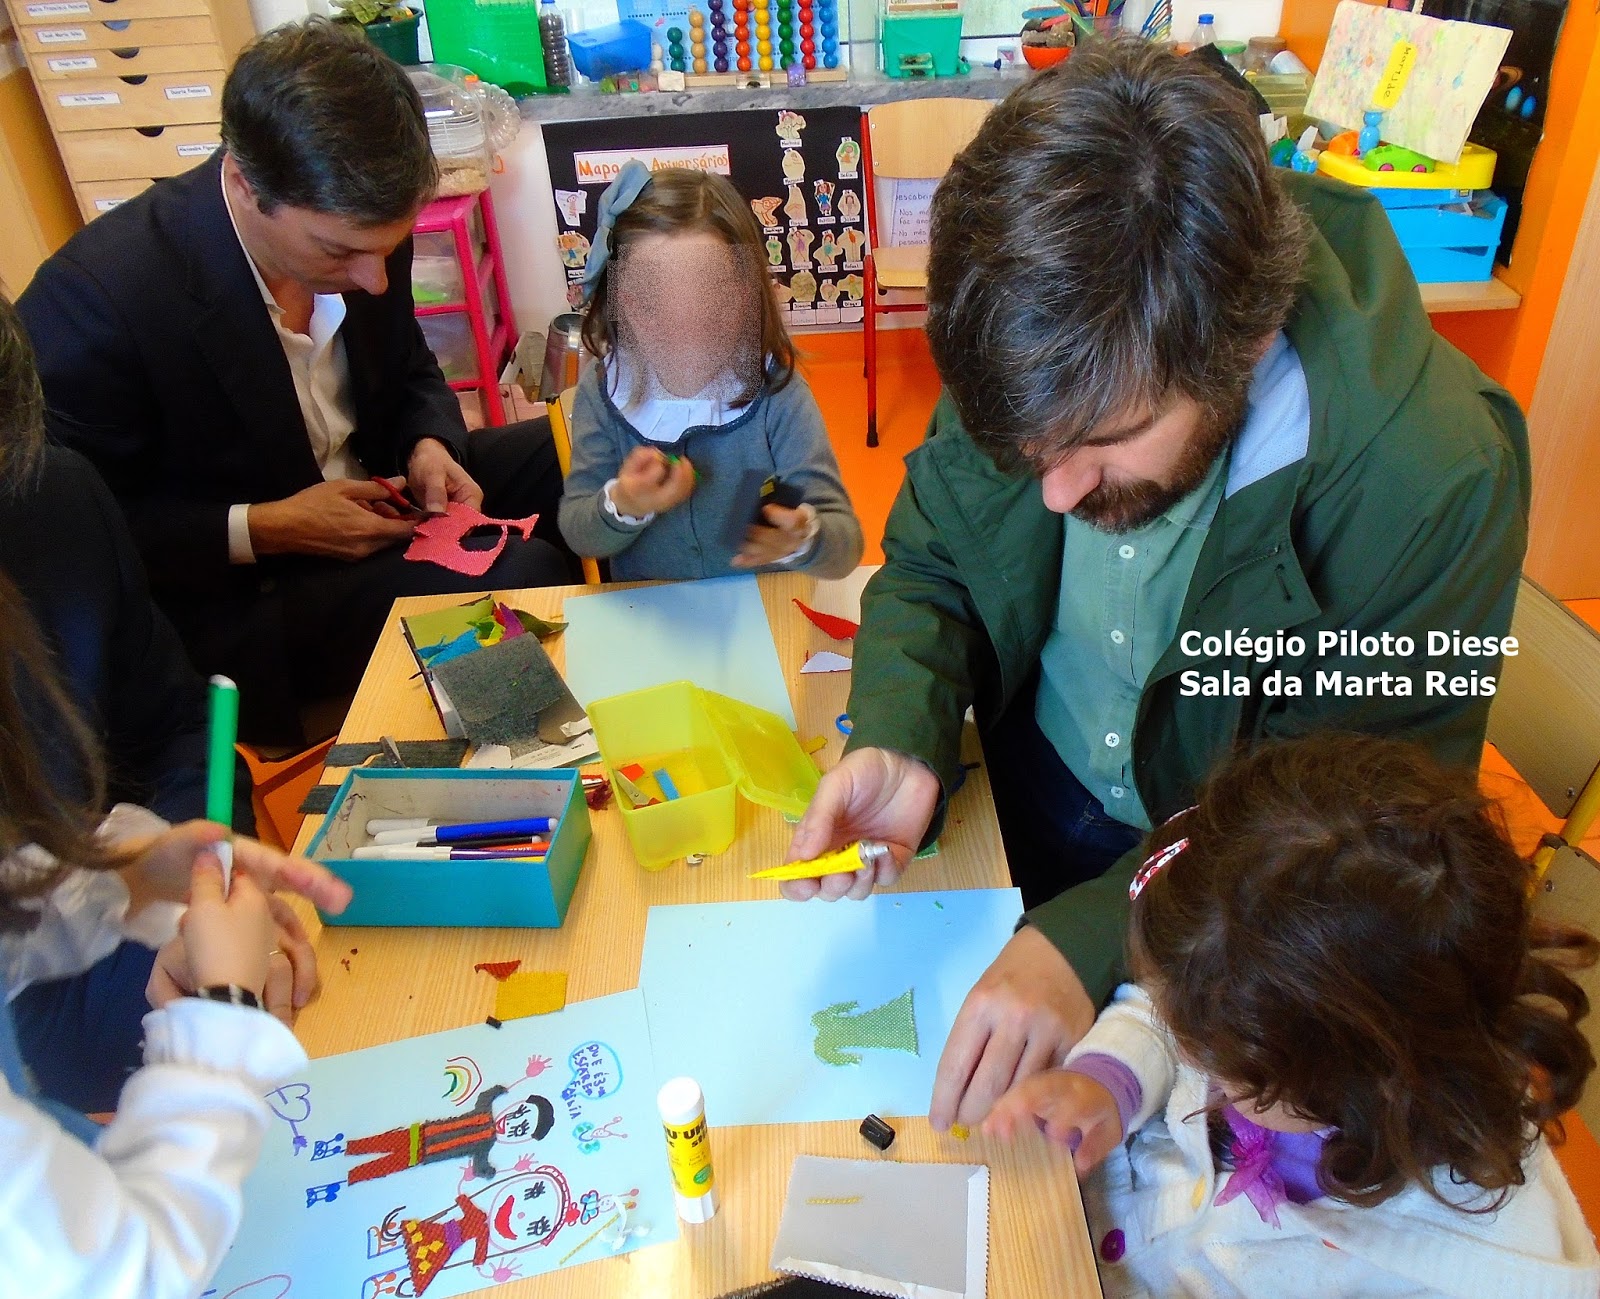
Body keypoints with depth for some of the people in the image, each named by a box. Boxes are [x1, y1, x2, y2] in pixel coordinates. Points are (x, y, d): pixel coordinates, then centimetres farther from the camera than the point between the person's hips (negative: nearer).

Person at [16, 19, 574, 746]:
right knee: (522, 578, -28)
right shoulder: (90, 299, -25)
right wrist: (262, 530, -25)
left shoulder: (355, 225, -8)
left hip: (370, 491, 7)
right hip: (231, 598, -6)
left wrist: (430, 446, -13)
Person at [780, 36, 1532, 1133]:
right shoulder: (1043, 359, -20)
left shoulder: (1436, 485, -32)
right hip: (1024, 783, 4)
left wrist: (1089, 943, -37)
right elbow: (928, 568, -6)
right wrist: (900, 745, -27)